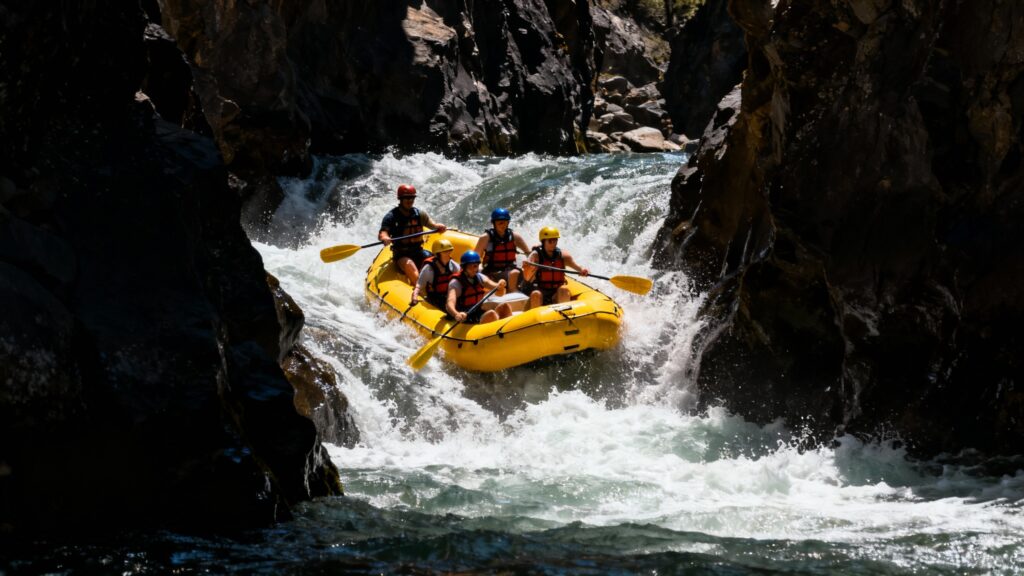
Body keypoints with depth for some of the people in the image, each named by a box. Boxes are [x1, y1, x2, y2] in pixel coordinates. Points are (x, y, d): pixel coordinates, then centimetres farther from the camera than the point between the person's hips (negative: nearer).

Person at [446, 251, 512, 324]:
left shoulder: (480, 278, 9)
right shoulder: (456, 283, -10)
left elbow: (500, 293, 4)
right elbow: (450, 305, -26)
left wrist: (500, 287, -21)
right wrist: (457, 314, -50)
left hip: (479, 316, 7)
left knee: (504, 307, -15)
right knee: (491, 314, -30)